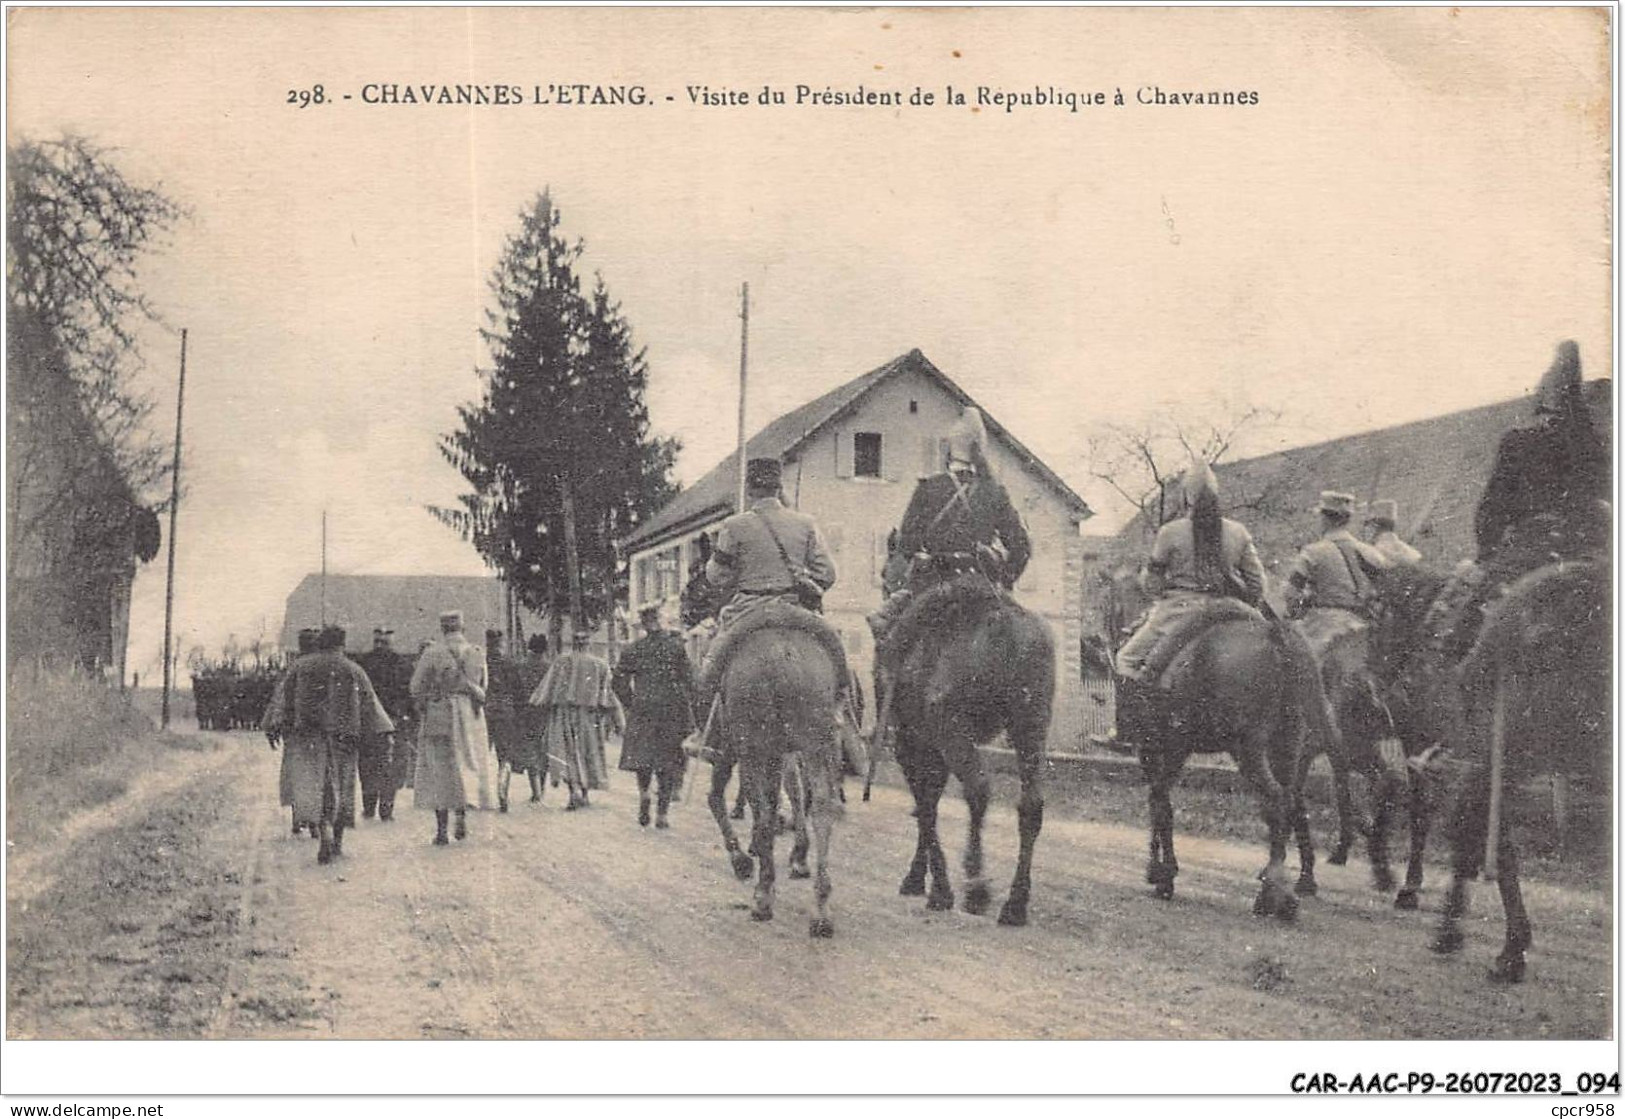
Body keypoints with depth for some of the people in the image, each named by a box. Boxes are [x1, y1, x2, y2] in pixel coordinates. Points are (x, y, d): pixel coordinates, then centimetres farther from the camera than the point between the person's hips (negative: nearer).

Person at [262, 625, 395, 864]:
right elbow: (369, 703, 1)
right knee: (341, 785, 12)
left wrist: (277, 726, 4)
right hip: (342, 735, 1)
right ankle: (337, 842, 17)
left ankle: (325, 832, -27)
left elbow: (284, 698, 2)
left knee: (313, 784, -4)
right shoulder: (352, 670, 4)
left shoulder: (300, 667, 5)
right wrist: (385, 732, 2)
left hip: (308, 734, 0)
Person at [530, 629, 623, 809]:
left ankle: (575, 788, -23)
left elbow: (548, 690, -4)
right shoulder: (599, 665, 2)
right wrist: (618, 720, 4)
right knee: (589, 753, 12)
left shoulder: (560, 662, -1)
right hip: (589, 716, 2)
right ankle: (584, 794, 16)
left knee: (568, 753, -2)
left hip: (565, 713, -1)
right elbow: (607, 693, 1)